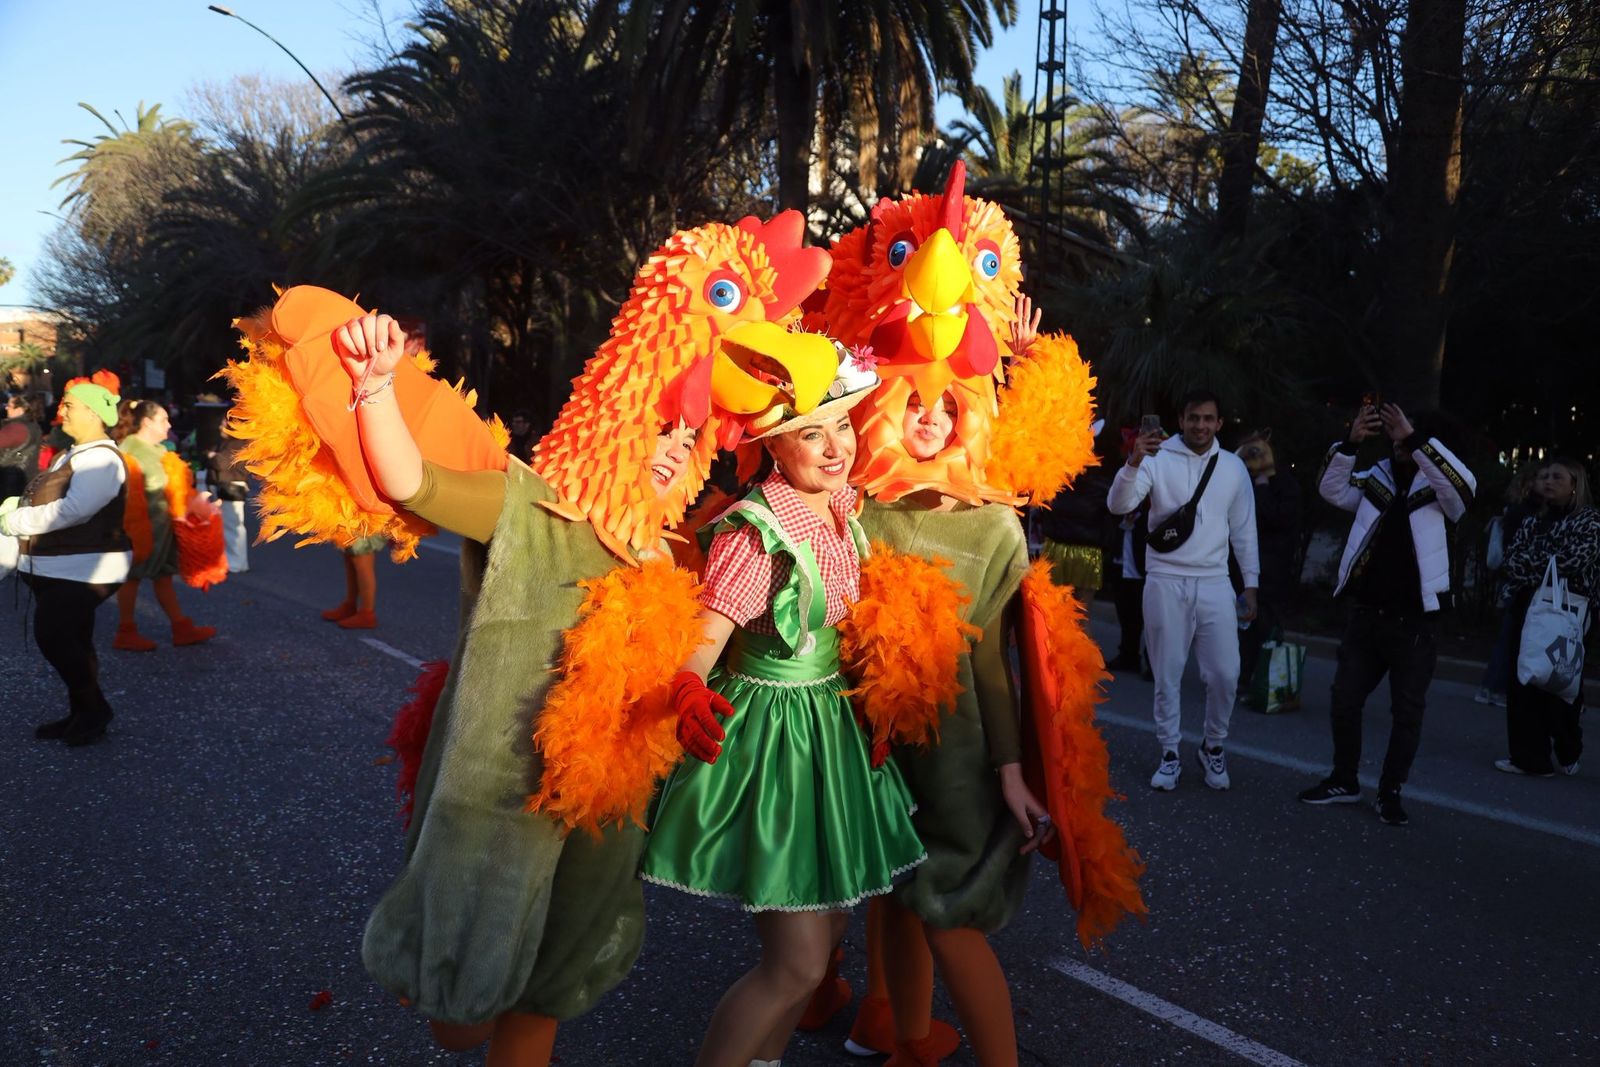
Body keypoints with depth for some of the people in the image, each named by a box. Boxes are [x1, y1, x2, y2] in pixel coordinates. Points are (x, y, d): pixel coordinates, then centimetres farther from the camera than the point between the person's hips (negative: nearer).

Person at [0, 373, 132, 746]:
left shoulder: (101, 459, -16)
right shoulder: (72, 455, 16)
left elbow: (72, 510, -26)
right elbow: (44, 502, 19)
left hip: (82, 569, -10)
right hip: (56, 568, 10)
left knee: (53, 636, -12)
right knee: (69, 641, 12)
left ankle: (93, 708, 3)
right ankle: (82, 714, 21)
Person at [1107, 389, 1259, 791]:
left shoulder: (1234, 467, 7)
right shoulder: (1158, 458, -4)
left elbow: (1244, 530, 12)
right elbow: (1118, 505, -16)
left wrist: (1251, 584, 10)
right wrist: (1133, 463, -33)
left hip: (1214, 583, 2)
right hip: (1165, 581, -2)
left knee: (1225, 674, -1)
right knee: (1167, 674, 5)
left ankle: (1213, 747, 22)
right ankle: (1170, 754, 20)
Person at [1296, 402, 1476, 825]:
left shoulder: (1439, 489, -4)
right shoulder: (1375, 479, 6)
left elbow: (1463, 484, -25)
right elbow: (1331, 489, -6)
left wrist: (1415, 437, -29)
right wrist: (1351, 442, -20)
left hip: (1415, 621, -3)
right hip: (1366, 614, 4)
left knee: (1408, 711, 4)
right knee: (1344, 700, 10)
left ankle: (1390, 793, 17)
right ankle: (1344, 781, 25)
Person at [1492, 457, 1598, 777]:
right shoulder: (1531, 522, 16)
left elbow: (1573, 560, -14)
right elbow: (1512, 561, 5)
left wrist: (1530, 565, -6)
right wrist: (1546, 565, -12)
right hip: (1527, 611, 5)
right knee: (1522, 685, 2)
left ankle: (1568, 753, 19)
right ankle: (1529, 756, 9)